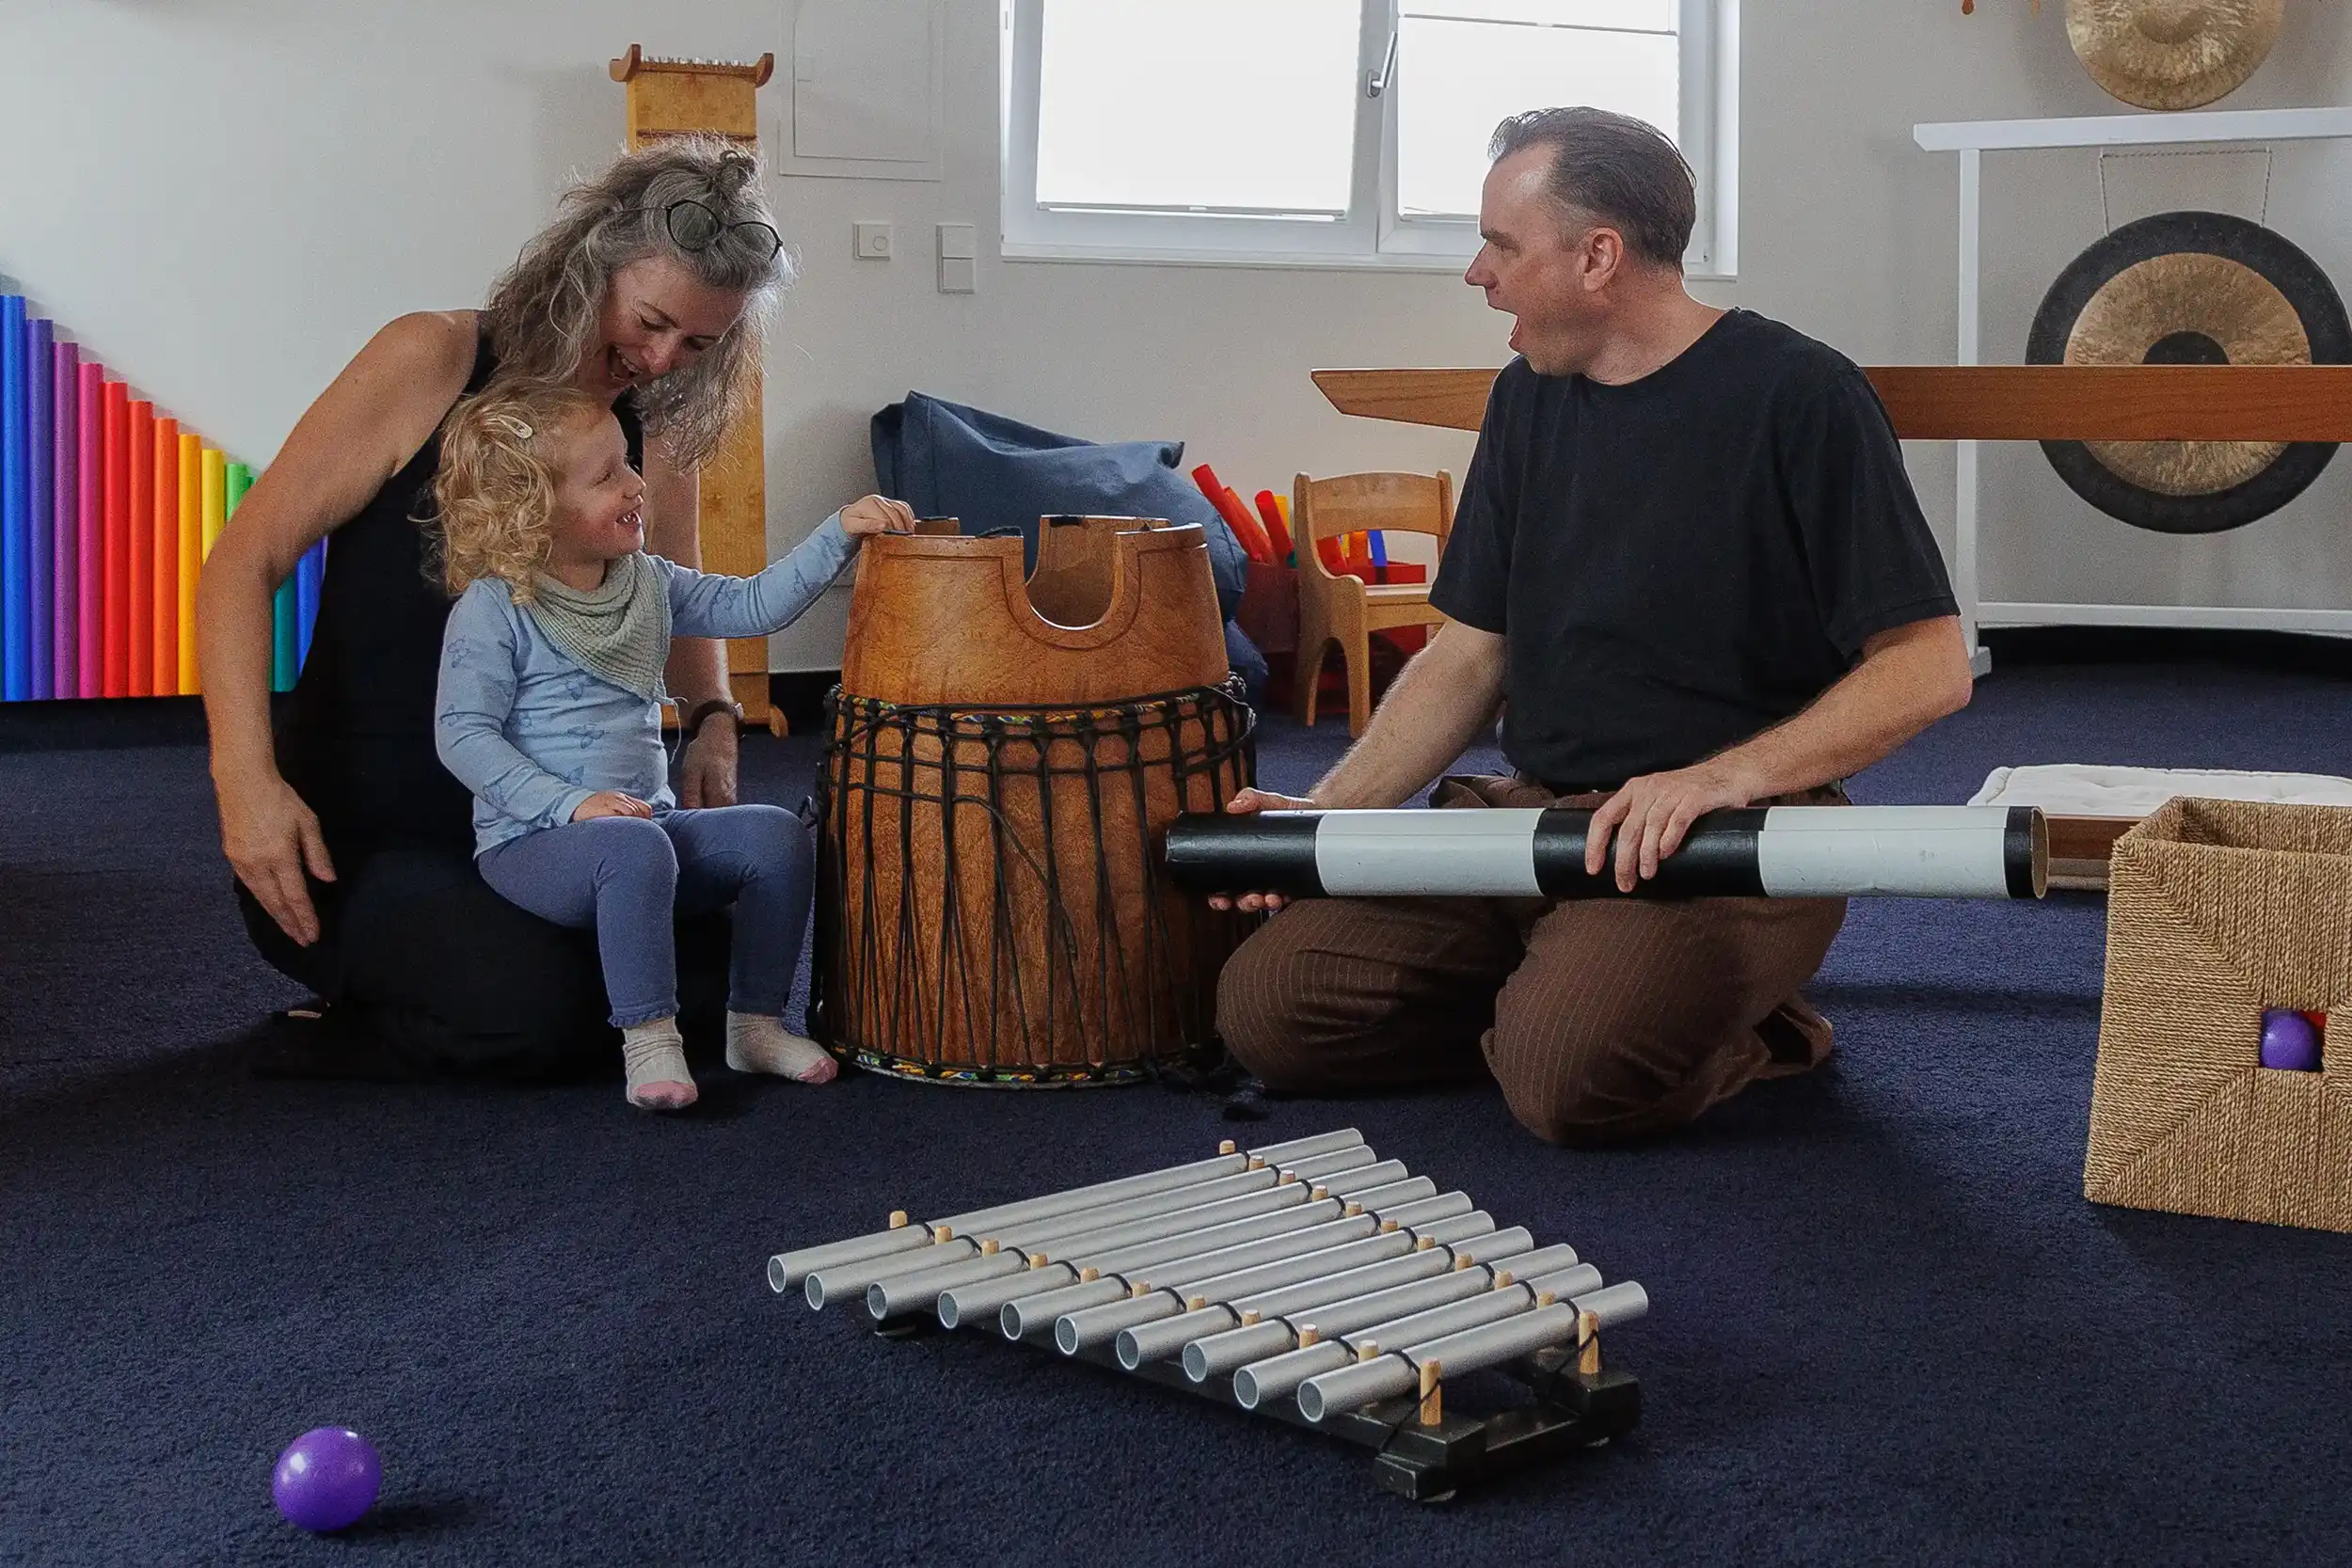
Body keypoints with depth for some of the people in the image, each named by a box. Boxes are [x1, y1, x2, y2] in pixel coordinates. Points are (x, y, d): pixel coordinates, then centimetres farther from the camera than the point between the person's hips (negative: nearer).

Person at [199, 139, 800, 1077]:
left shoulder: (659, 439, 4)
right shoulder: (431, 362, -11)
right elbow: (244, 564, -12)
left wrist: (713, 720, 0)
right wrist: (247, 778, -25)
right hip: (349, 835, -5)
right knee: (526, 1012, -31)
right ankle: (359, 997, 3)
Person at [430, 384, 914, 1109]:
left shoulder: (648, 583, 10)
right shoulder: (492, 607, -10)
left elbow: (754, 605, 9)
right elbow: (462, 734, -13)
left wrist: (839, 532, -2)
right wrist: (569, 802, -22)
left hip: (645, 823, 7)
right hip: (533, 842, -7)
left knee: (776, 835, -11)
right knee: (633, 847, -37)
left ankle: (754, 1023, -1)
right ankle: (648, 1040, -28)